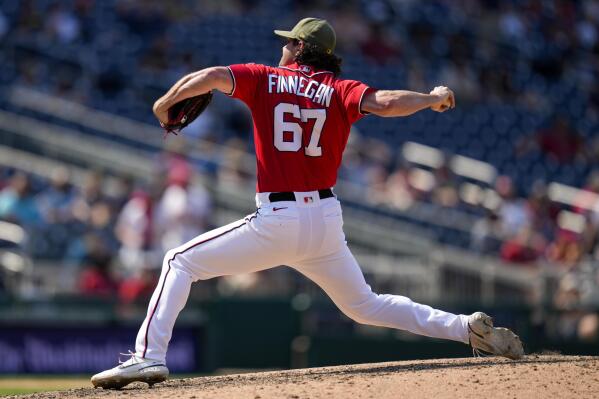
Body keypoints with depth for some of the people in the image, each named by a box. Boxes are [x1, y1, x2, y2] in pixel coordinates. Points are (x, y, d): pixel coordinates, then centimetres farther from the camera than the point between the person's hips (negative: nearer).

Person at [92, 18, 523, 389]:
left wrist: (165, 103, 4)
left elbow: (212, 76, -11)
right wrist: (435, 98, 6)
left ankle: (149, 356, -9)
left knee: (181, 263, 7)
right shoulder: (339, 91, 6)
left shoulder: (265, 79, 3)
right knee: (364, 305, 21)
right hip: (327, 220, 4)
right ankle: (466, 326, 8)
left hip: (277, 221, -4)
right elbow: (386, 102, -11)